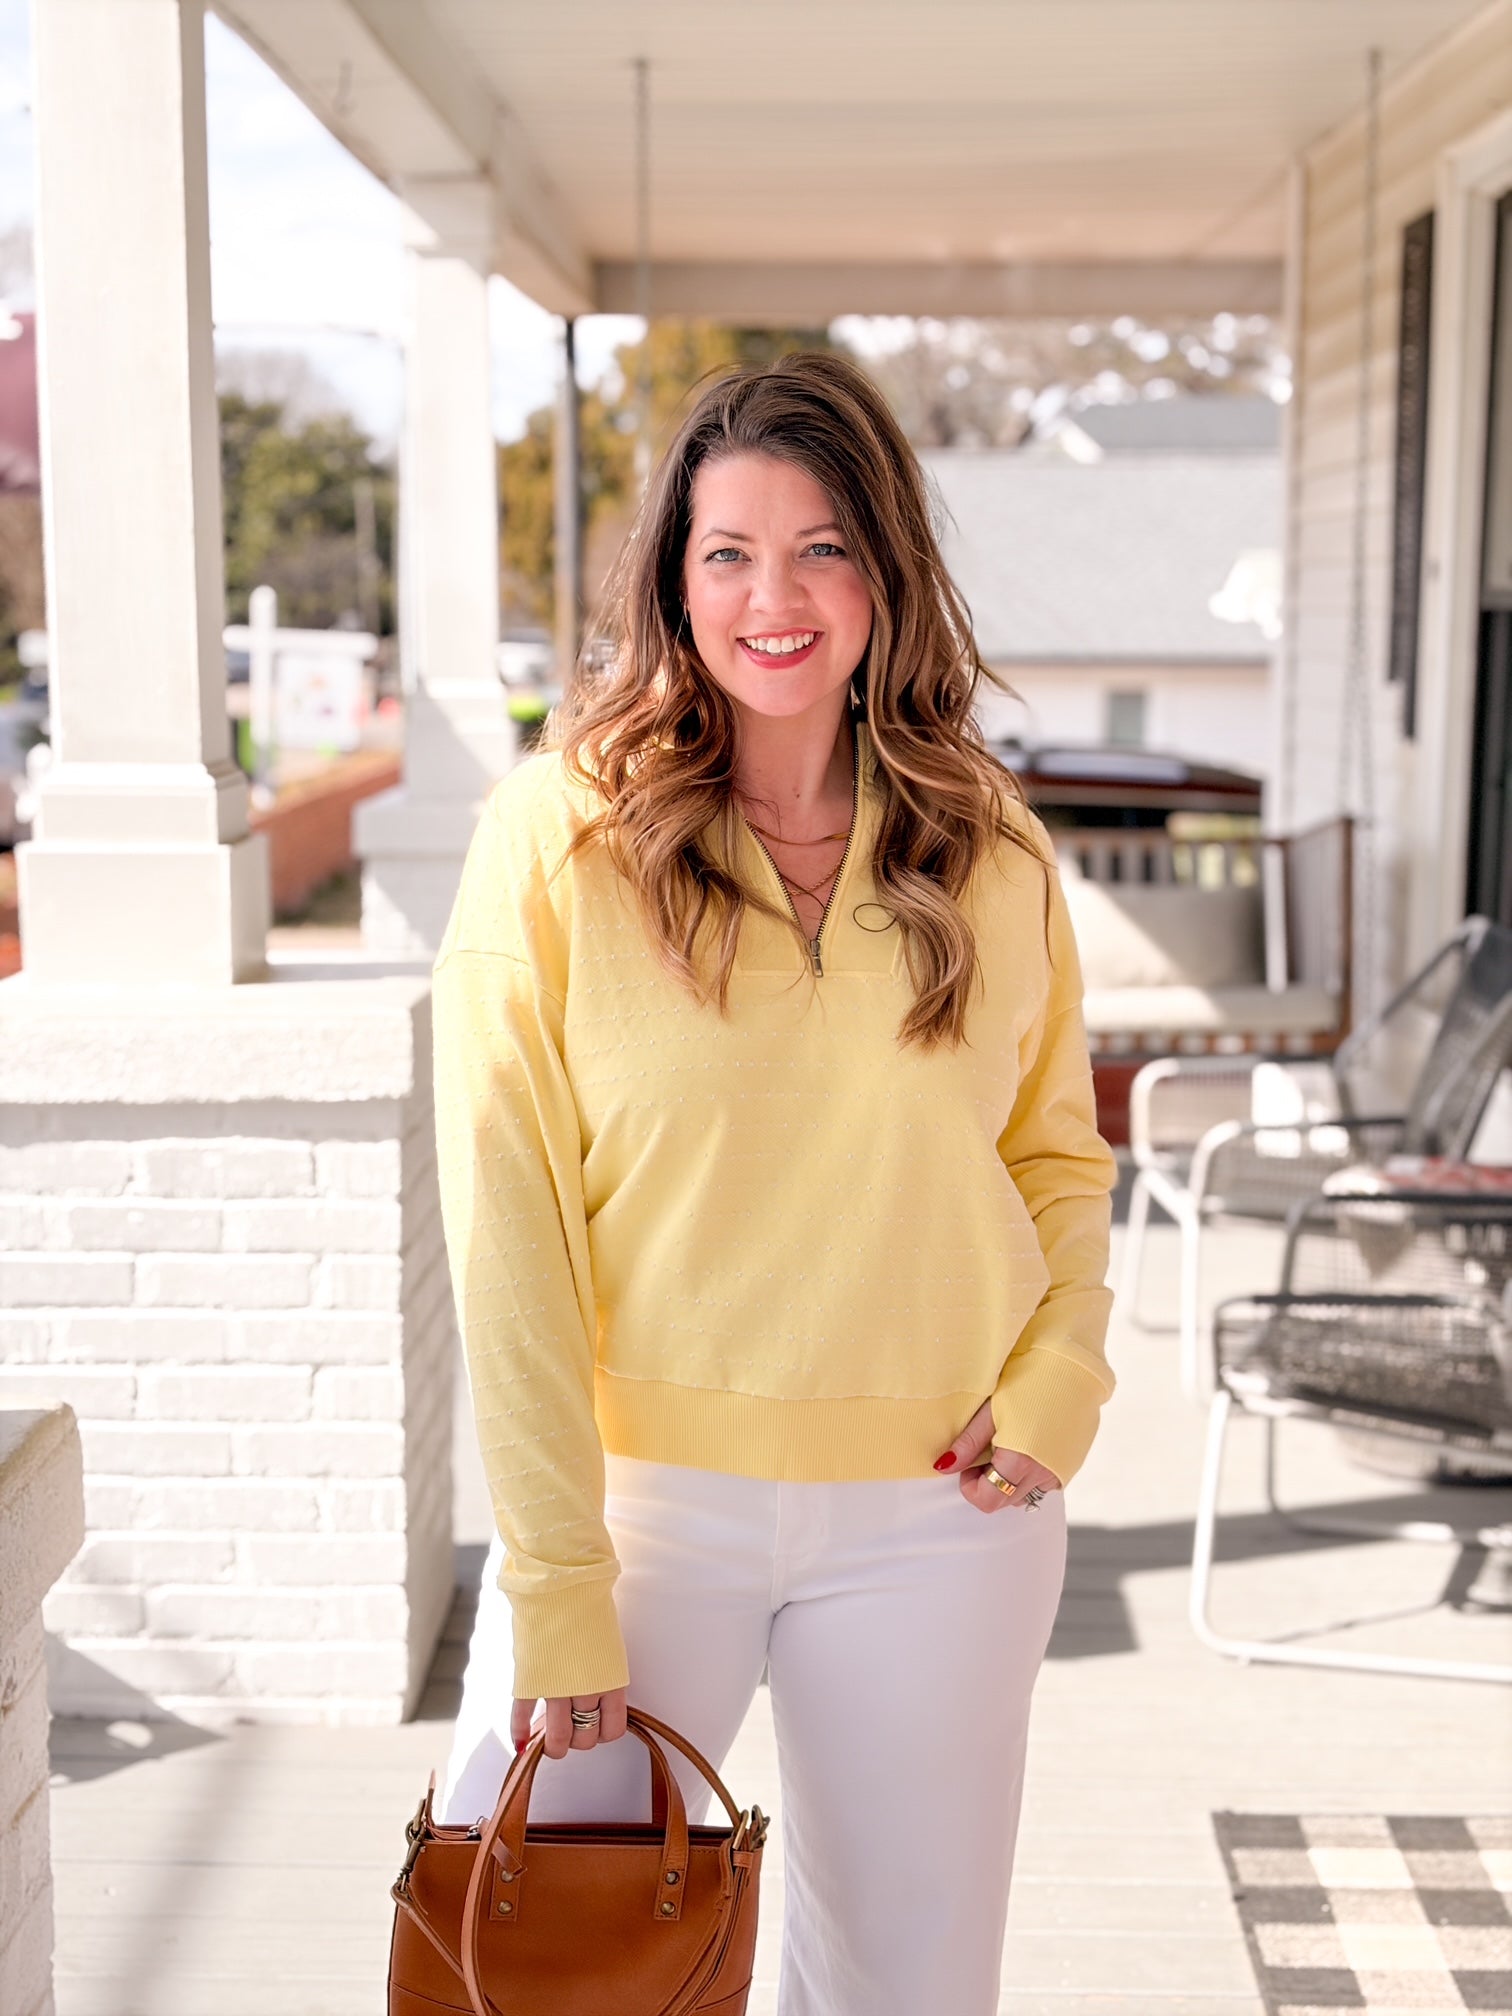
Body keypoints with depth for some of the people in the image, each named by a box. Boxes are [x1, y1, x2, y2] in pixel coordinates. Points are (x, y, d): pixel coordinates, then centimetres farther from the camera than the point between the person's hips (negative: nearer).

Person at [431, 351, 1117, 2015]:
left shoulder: (988, 848, 4)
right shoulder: (561, 831, -6)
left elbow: (1059, 1150, 15)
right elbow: (505, 1211, -9)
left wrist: (1059, 1373, -4)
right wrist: (556, 1587, -12)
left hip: (936, 1512, 3)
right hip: (642, 1485, -2)